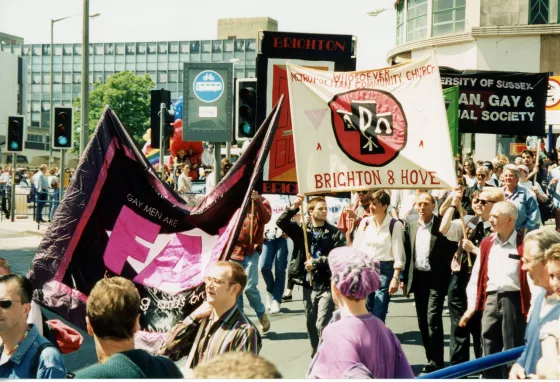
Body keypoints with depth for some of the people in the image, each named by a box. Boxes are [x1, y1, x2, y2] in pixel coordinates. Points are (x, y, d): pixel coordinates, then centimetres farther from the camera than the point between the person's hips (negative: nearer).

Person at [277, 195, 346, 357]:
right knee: (311, 323, 13)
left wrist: (317, 262, -15)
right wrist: (294, 208, -16)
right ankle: (316, 354, 26)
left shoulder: (335, 233, 0)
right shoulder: (301, 229, 6)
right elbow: (281, 222, -4)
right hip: (308, 284, 4)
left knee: (322, 324, -12)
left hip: (327, 284, -3)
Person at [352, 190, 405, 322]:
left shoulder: (395, 225, -8)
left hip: (384, 271, -4)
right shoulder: (365, 222, 6)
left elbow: (398, 254, -10)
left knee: (378, 316, -4)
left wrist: (395, 278, -15)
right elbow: (356, 248, 8)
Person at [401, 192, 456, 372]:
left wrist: (451, 271, -16)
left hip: (436, 278, -6)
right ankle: (432, 358, 21)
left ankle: (436, 361, -5)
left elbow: (453, 249, -7)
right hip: (418, 278, 6)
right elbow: (408, 253, 13)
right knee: (422, 321, 10)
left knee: (433, 319, -12)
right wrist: (405, 278, 12)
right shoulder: (411, 226, 9)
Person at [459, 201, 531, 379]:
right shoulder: (486, 244, 10)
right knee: (489, 351, 9)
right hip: (490, 300, 5)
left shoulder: (522, 245, -5)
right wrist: (471, 306, 8)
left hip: (513, 300, -5)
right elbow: (476, 276, 12)